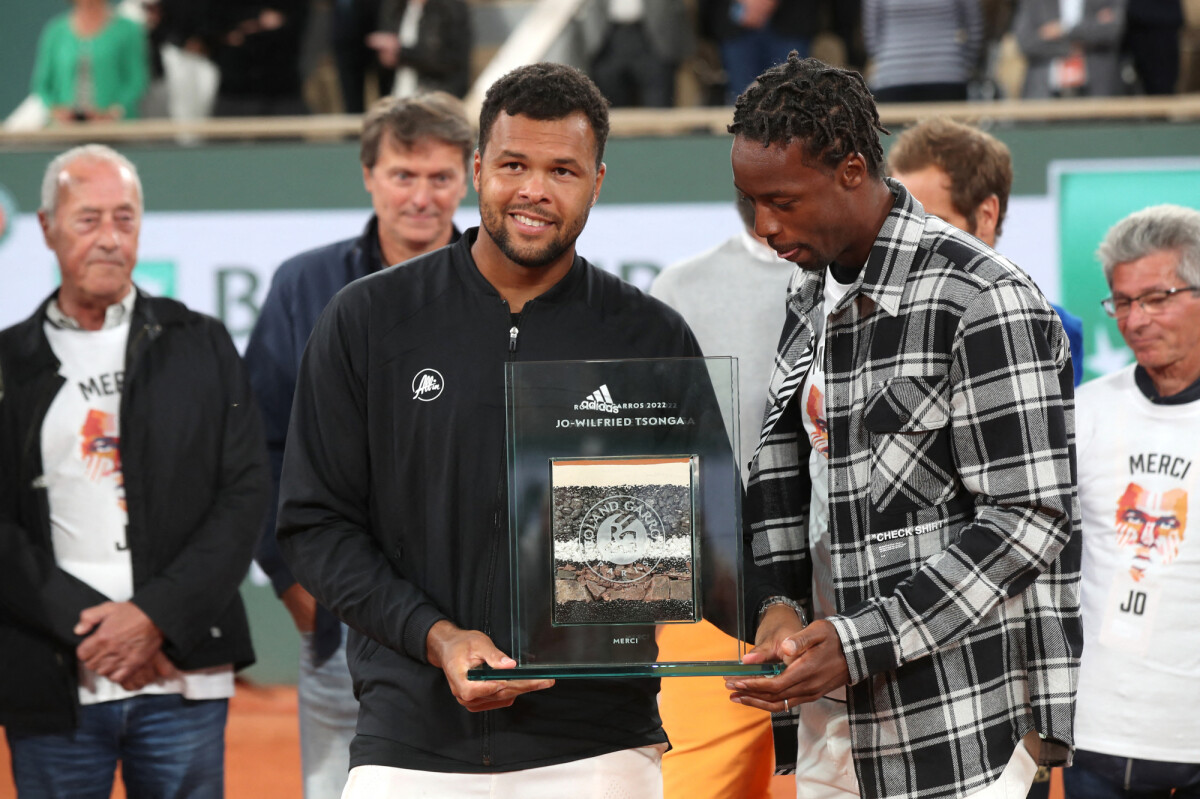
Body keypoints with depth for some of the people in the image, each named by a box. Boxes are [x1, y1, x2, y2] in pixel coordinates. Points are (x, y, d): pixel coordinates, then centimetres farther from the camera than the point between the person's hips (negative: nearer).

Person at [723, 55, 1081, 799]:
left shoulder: (986, 304, -15)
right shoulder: (812, 296, 13)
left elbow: (1028, 520, -18)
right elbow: (781, 468, 16)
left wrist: (858, 645, -21)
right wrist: (777, 606, -5)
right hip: (836, 711, 8)